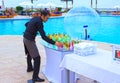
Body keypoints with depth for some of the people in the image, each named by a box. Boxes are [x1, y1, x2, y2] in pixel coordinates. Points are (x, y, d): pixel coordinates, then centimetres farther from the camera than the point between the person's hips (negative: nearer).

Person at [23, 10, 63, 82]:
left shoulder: (35, 18, 6)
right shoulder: (39, 23, -22)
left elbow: (26, 24, 23)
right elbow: (43, 37, -29)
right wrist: (55, 43, -32)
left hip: (25, 38, 10)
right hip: (29, 40, -10)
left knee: (29, 54, 30)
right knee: (37, 58, -9)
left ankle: (29, 68, 51)